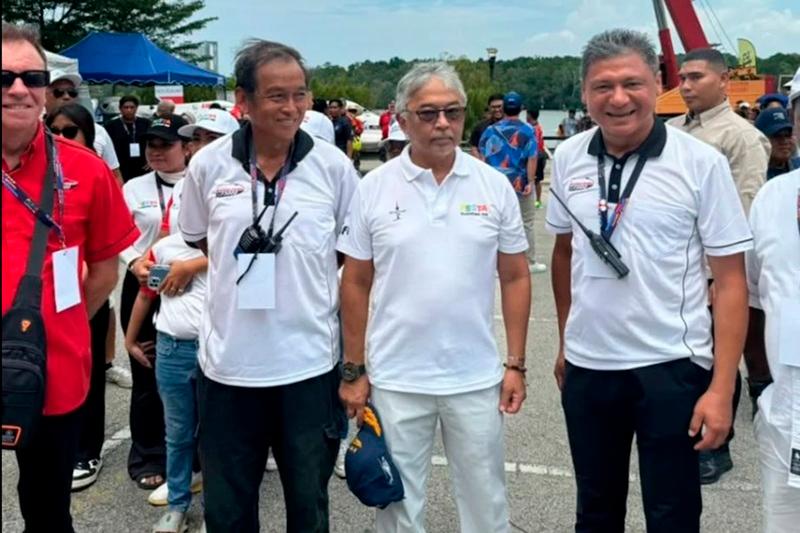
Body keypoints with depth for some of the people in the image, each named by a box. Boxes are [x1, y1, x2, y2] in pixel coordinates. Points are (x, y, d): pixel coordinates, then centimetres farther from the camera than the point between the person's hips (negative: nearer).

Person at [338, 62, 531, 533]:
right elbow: (356, 284, 1)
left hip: (476, 378, 1)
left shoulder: (495, 186, -1)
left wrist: (516, 364, 0)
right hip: (395, 380, 0)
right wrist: (354, 371, 0)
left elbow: (515, 278, 3)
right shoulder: (373, 189, -4)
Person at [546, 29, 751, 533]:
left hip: (670, 366, -3)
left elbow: (730, 279, -9)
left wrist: (722, 386, -13)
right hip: (587, 365, 4)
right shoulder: (568, 158, 1)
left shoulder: (702, 163, -11)